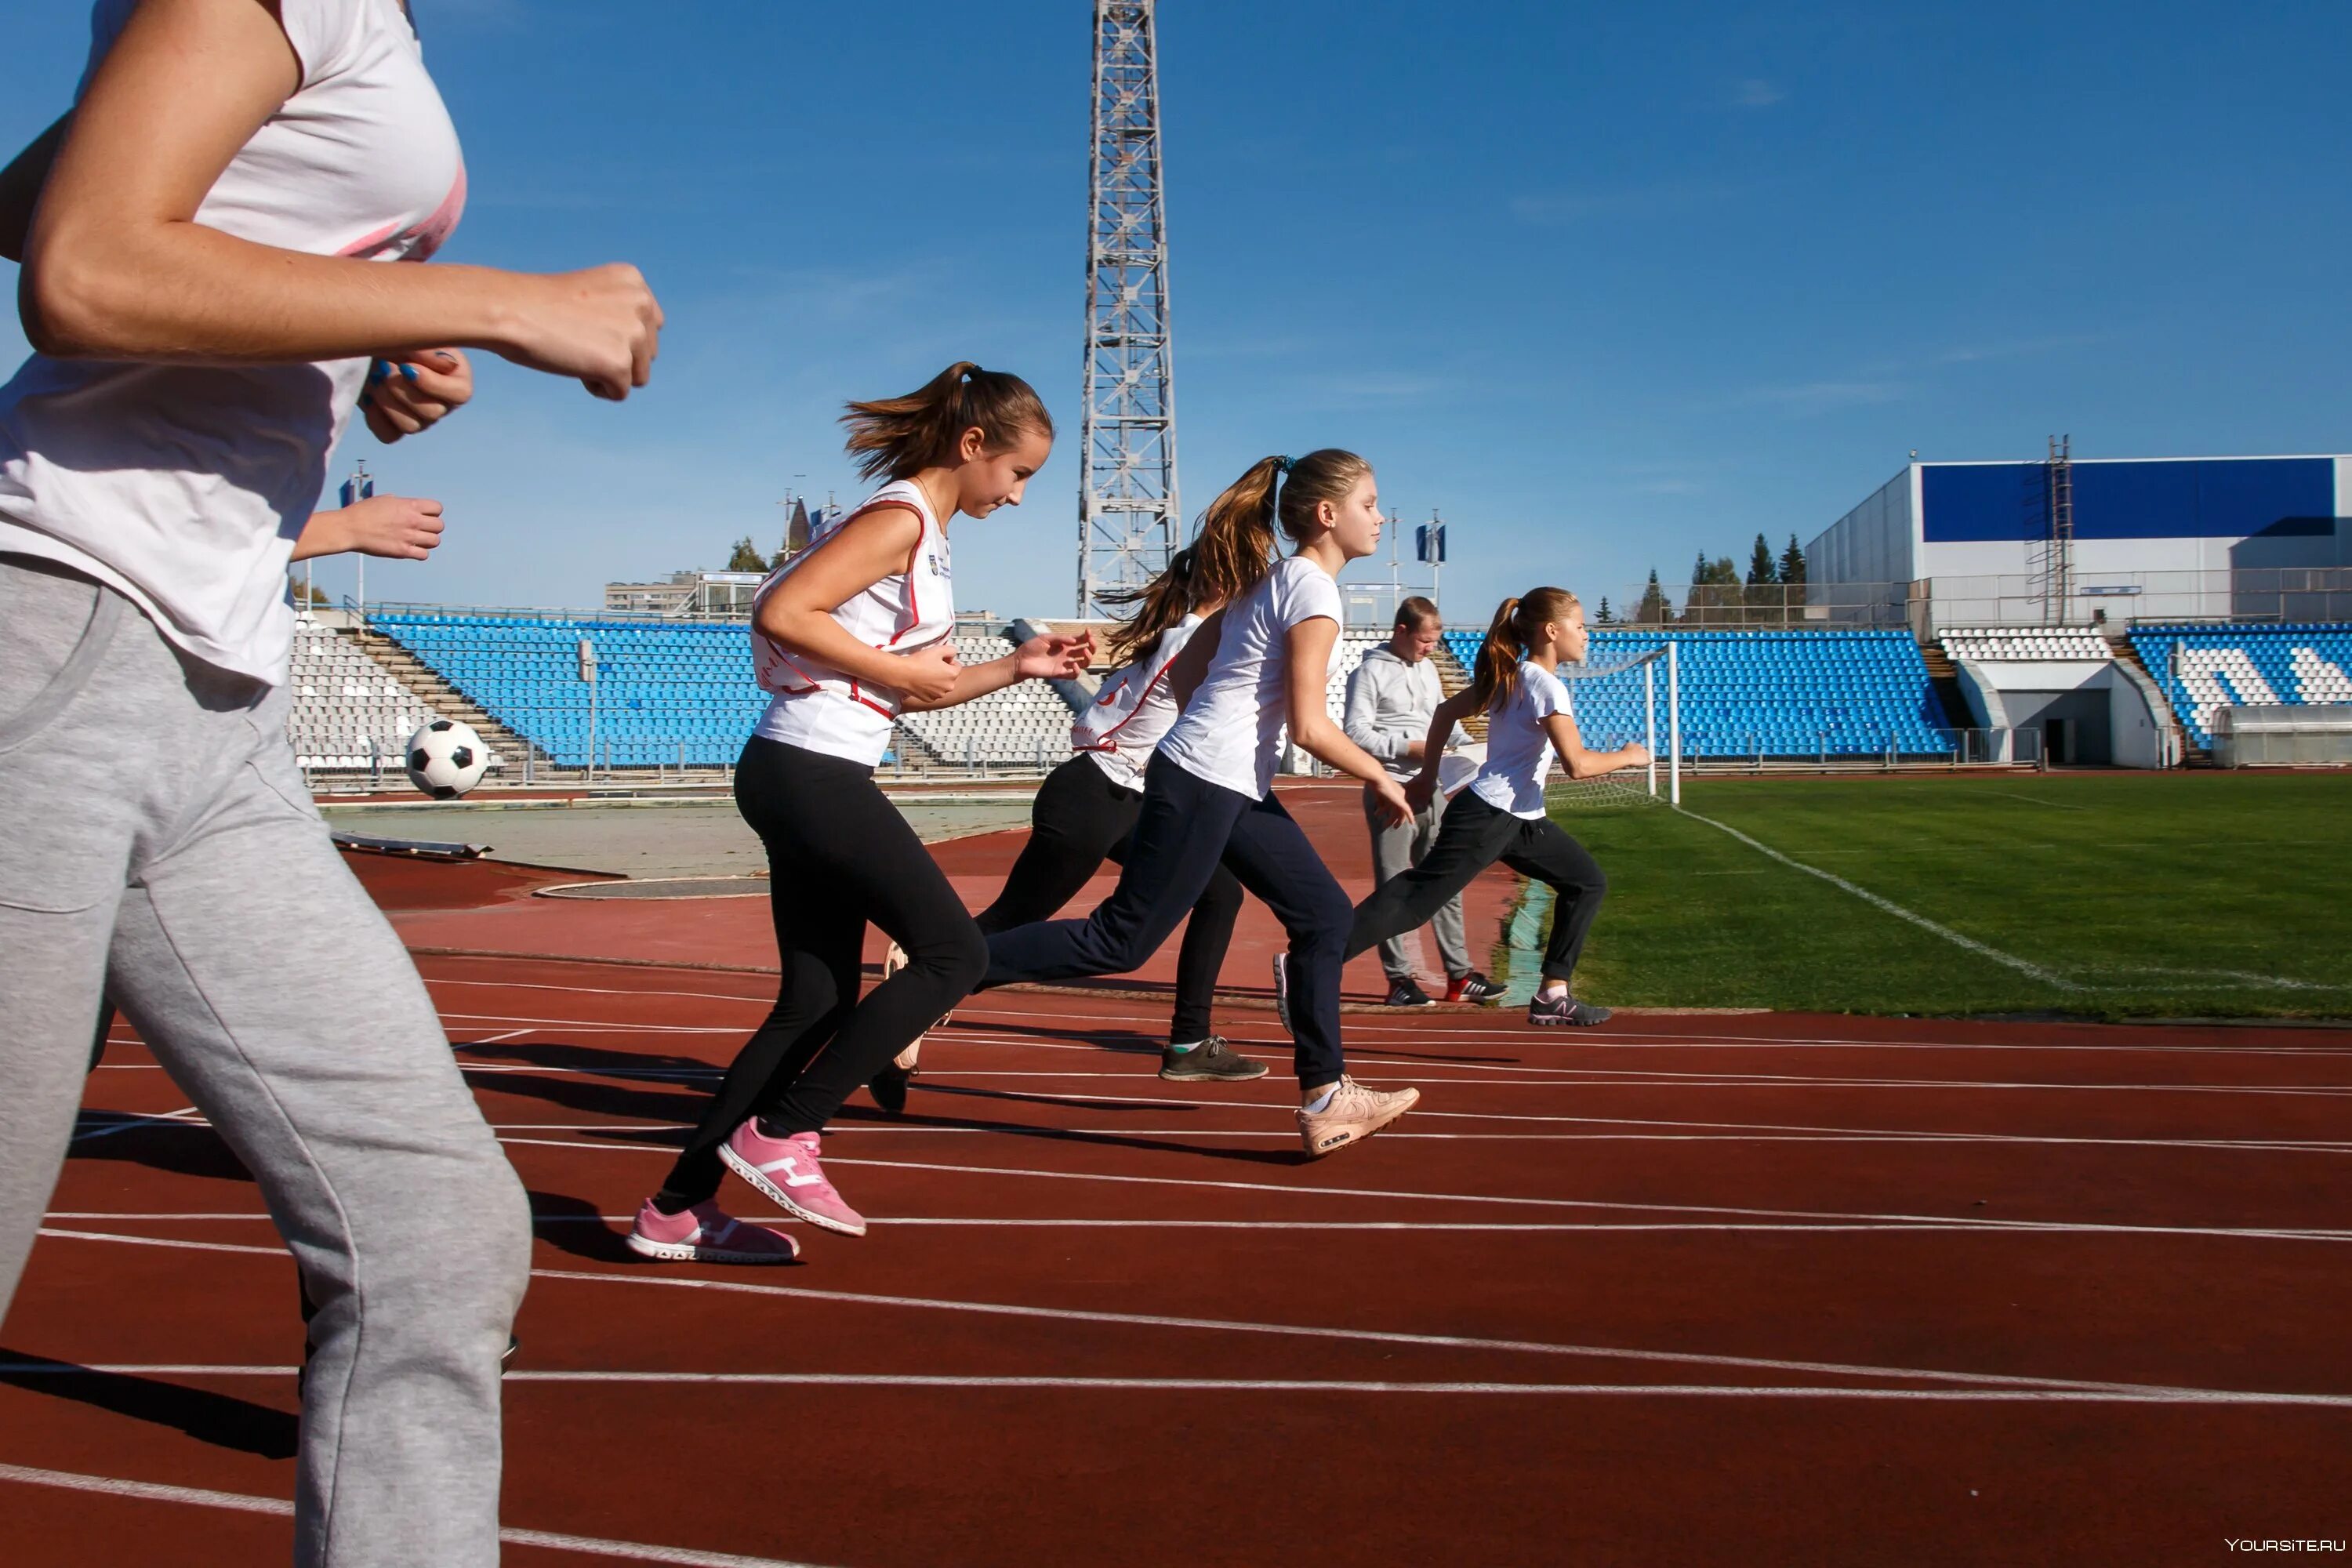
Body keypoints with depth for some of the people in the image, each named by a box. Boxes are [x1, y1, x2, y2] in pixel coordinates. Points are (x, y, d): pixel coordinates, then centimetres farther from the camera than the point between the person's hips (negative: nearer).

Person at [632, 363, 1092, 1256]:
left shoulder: (922, 534, 20)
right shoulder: (899, 519, -10)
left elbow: (904, 693, 25)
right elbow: (781, 612, -22)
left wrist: (1017, 668, 17)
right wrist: (900, 668, -14)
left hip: (808, 779, 10)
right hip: (813, 773, -10)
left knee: (818, 1000, 10)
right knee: (953, 953, -6)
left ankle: (676, 1210, 16)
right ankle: (777, 1134, -1)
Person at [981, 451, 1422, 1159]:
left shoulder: (1269, 580, 16)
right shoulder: (1314, 589, -11)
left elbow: (1185, 667, 19)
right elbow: (1309, 727, -15)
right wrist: (1382, 779, -4)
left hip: (1234, 790, 10)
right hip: (1203, 788, -10)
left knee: (1325, 914, 10)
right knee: (1124, 940, -5)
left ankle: (1326, 1099, 14)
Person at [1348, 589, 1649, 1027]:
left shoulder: (1509, 677, 14)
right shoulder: (1546, 686, -14)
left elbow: (1446, 711, 20)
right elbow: (1578, 764, -21)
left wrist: (1428, 775, 24)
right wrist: (1628, 756, -4)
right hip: (1487, 818, -10)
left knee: (1588, 883, 14)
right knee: (1415, 900, -14)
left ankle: (1552, 996, 14)